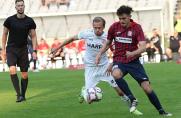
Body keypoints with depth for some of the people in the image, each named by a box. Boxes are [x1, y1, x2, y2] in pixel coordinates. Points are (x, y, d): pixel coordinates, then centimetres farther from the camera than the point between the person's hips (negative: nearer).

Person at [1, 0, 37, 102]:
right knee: (12, 70, -22)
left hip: (23, 50, 1)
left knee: (24, 75, 2)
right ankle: (19, 94, -20)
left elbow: (33, 36, 5)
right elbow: (4, 34, 7)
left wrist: (34, 51, -3)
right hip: (11, 50, -1)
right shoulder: (10, 20, -3)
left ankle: (23, 95, 19)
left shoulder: (30, 21, -2)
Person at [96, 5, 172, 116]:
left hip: (134, 61, -1)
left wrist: (132, 53, -37)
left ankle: (161, 111, 10)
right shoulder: (114, 27, -3)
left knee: (147, 87, -8)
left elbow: (143, 47, -19)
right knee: (116, 75, -36)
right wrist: (100, 54, -1)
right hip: (119, 60, 1)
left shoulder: (137, 28, -9)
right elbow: (108, 43, 14)